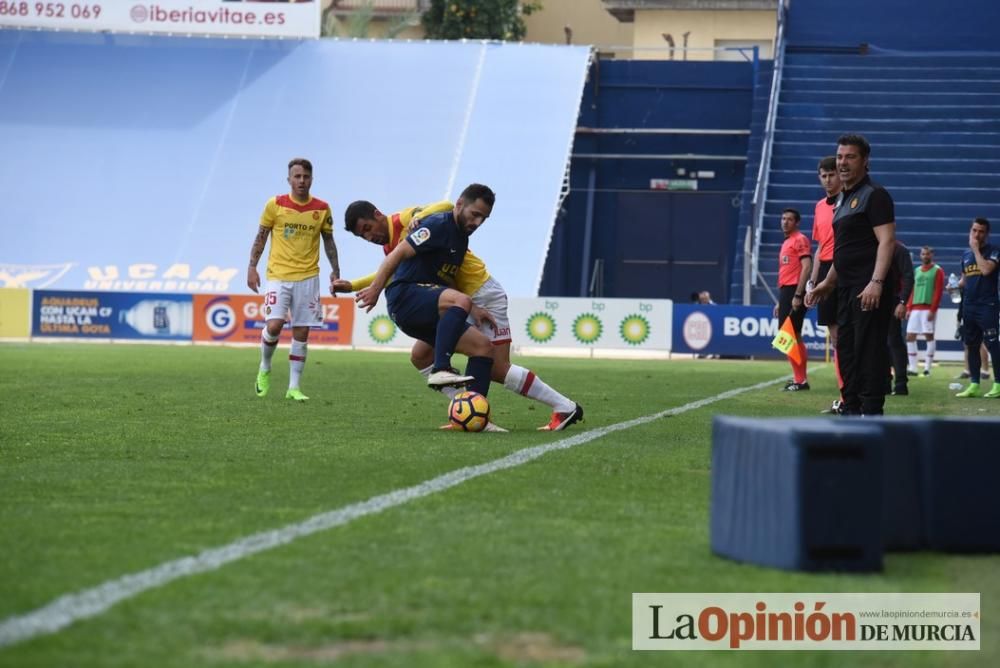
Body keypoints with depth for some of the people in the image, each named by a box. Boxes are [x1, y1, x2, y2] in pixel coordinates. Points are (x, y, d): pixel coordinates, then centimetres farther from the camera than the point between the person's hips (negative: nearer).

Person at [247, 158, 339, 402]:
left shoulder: (322, 208, 3)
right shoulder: (275, 205, -2)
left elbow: (328, 241, 14)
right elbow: (261, 237, 5)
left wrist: (335, 271, 8)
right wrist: (252, 267, -2)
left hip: (308, 278, 2)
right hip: (278, 276, -2)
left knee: (301, 332, 1)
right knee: (274, 325, -16)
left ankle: (294, 387, 6)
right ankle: (265, 368, 12)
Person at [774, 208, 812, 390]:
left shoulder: (800, 240, -7)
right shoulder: (786, 243, 22)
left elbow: (806, 267, -16)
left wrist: (798, 295, -22)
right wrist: (780, 301, 23)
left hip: (794, 292, -10)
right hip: (785, 293, 10)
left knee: (792, 335, -12)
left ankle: (801, 380, -10)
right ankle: (798, 378, 13)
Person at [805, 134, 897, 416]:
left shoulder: (874, 195, -8)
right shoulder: (843, 199, 20)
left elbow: (886, 240, -17)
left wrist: (876, 282, -27)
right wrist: (827, 283, 27)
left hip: (868, 291, -10)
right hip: (847, 288, 10)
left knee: (869, 349, -11)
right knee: (846, 350, 12)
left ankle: (871, 412, -11)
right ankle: (852, 409, 18)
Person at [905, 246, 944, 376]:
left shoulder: (937, 271, 0)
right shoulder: (917, 271, 18)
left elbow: (938, 291, -7)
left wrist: (933, 310, -15)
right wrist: (909, 308, 10)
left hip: (928, 308, -6)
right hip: (915, 308, 6)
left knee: (929, 336, -5)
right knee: (910, 336, 1)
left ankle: (927, 367, -2)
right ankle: (912, 367, 4)